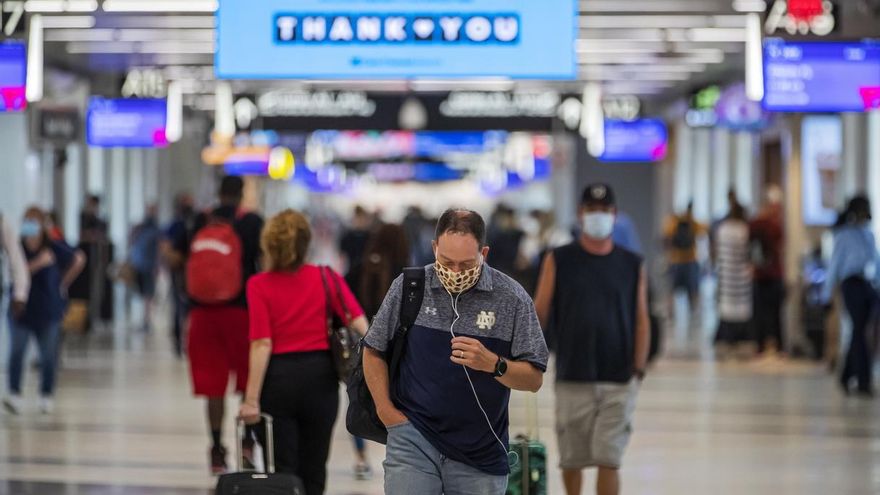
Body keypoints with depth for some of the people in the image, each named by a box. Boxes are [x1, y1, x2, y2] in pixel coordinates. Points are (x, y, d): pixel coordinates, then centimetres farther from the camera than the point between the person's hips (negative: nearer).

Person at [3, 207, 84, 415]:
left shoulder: (54, 248, -6)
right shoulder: (18, 249, -6)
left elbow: (78, 260, 8)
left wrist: (64, 283, 10)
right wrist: (39, 263, -27)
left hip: (48, 311, 0)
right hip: (21, 310, 0)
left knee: (48, 355, 7)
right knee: (16, 352, -9)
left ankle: (46, 396, 19)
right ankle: (15, 396, -9)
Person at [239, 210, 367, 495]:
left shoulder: (259, 286, -6)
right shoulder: (326, 278, 0)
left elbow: (262, 344, -12)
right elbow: (358, 322, -10)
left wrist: (252, 399, -12)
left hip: (278, 378, -2)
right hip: (320, 377, 2)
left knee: (283, 471, 3)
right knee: (313, 472, 12)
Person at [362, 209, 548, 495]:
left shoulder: (512, 299, -3)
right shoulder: (408, 286, 0)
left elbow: (534, 379, -3)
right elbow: (374, 351, 11)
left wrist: (492, 364, -21)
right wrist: (385, 409, 2)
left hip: (480, 451, 1)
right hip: (413, 440, 0)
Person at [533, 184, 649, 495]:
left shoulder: (632, 265, 7)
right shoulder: (559, 261, 4)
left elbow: (641, 321, 7)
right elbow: (539, 313, 3)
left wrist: (638, 370, -2)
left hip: (618, 380, 0)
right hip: (572, 378, 0)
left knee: (609, 460, -7)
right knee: (571, 459, 9)